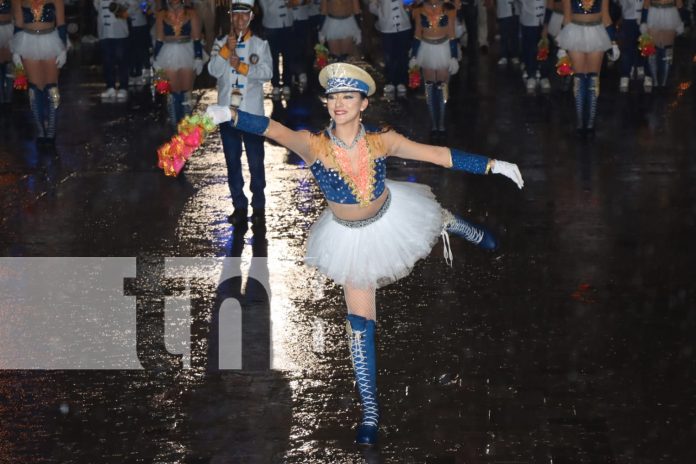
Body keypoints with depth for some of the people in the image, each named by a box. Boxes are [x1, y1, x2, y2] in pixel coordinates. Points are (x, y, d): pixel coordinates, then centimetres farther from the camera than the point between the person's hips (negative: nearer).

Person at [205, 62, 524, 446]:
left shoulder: (381, 141, -20)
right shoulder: (313, 144, -27)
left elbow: (437, 155, -15)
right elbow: (273, 130, -42)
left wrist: (493, 166, -14)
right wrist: (230, 115, -59)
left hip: (391, 219, 1)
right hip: (351, 238, -1)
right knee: (360, 323, 2)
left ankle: (461, 229, 70)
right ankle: (370, 413, 13)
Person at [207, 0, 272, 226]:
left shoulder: (260, 44, 1)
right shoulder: (220, 44, 5)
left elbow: (267, 72, -11)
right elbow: (213, 71, -9)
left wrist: (241, 67, -18)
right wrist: (227, 49, -19)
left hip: (252, 112, -2)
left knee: (256, 161, 1)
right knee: (232, 160, 9)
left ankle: (258, 206, 12)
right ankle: (239, 205, 18)